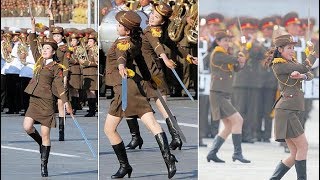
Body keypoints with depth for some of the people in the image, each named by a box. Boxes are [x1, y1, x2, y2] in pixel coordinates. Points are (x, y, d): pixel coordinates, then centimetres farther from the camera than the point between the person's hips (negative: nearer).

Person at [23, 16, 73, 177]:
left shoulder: (56, 68, -2)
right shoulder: (39, 60, 13)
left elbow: (59, 86, -10)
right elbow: (33, 45, 19)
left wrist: (66, 102, -21)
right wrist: (33, 27, 14)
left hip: (46, 102, -5)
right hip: (34, 100, 5)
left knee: (45, 135, -3)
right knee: (27, 127, -13)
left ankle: (44, 166, 1)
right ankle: (41, 143, 18)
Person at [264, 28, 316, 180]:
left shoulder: (291, 63, 19)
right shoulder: (278, 64, -8)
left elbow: (309, 75, 7)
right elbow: (304, 67, -10)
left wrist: (301, 76, -16)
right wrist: (314, 53, 6)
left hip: (294, 111, 9)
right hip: (286, 110, -9)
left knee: (295, 154, 5)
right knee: (303, 146, -10)